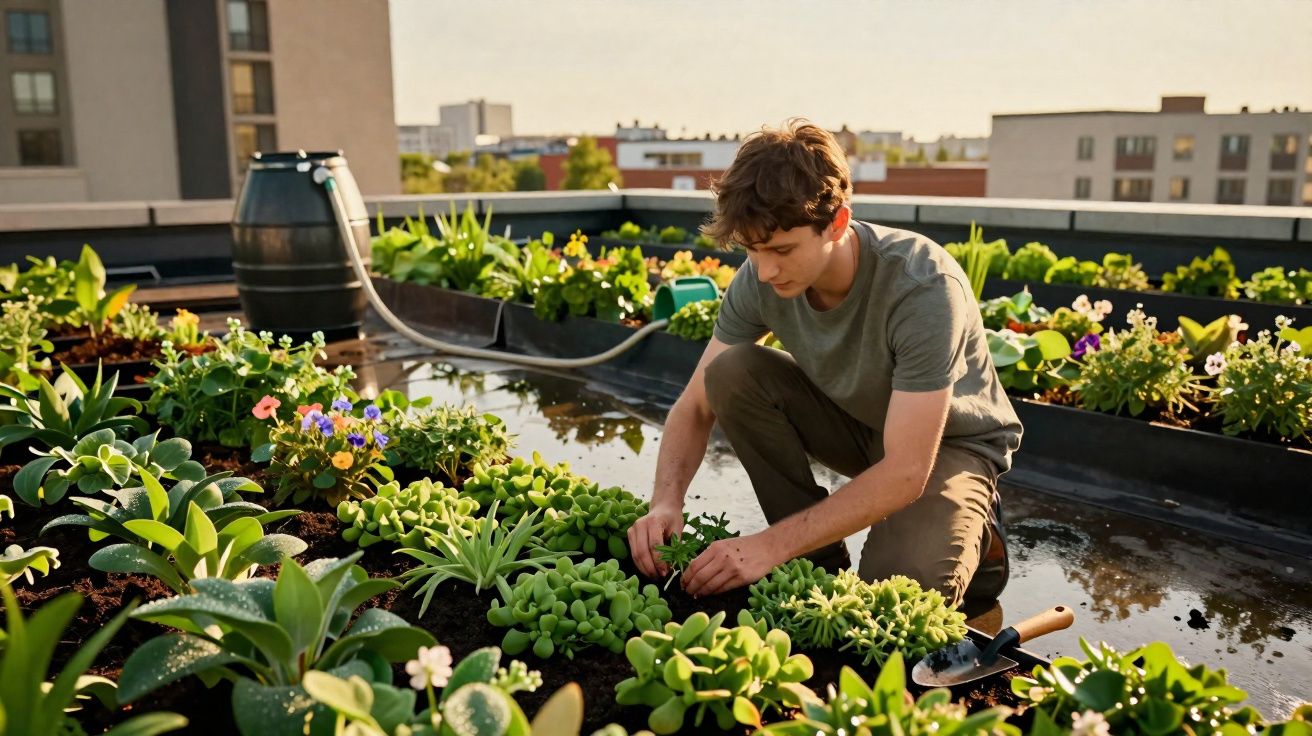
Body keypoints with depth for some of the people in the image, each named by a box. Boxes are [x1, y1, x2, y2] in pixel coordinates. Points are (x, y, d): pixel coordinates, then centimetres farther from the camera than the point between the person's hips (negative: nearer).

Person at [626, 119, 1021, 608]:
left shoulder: (923, 287, -35)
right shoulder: (761, 277, -20)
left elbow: (906, 472, -36)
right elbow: (695, 406, -12)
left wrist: (771, 546, -40)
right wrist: (667, 502, -31)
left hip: (949, 442, -5)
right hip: (855, 422, 5)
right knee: (733, 373, -22)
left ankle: (974, 535, 6)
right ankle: (819, 562, -7)